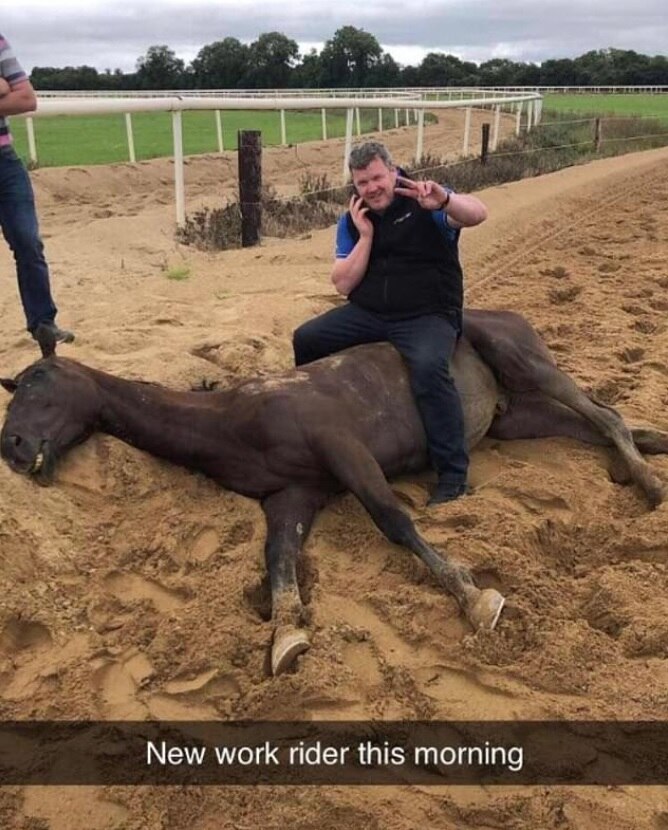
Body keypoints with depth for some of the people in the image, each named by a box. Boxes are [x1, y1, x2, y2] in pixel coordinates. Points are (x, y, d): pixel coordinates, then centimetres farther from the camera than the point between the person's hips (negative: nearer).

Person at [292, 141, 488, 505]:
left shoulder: (425, 205, -6)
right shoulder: (352, 221, 8)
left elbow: (478, 214, -23)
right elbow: (343, 285, 0)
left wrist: (444, 200, -44)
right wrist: (365, 235, -11)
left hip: (427, 317, -5)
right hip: (367, 314, 6)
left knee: (428, 368, -35)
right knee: (304, 339, -6)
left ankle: (453, 471, -24)